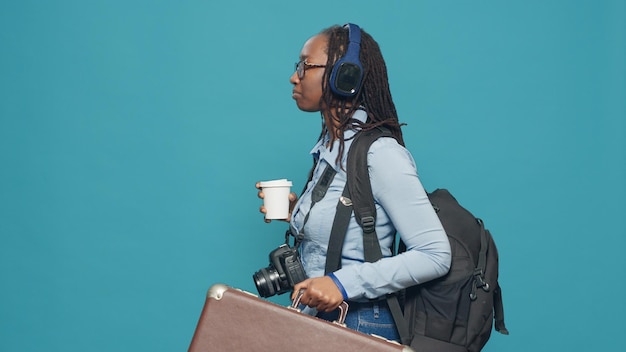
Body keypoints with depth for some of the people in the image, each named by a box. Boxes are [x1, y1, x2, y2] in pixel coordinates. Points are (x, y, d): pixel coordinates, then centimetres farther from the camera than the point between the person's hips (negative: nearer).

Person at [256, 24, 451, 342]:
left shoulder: (380, 153, -19)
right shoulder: (329, 146, 5)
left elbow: (435, 255, -21)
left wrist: (344, 283, -27)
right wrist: (298, 211, 0)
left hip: (361, 326, -7)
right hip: (319, 316, 7)